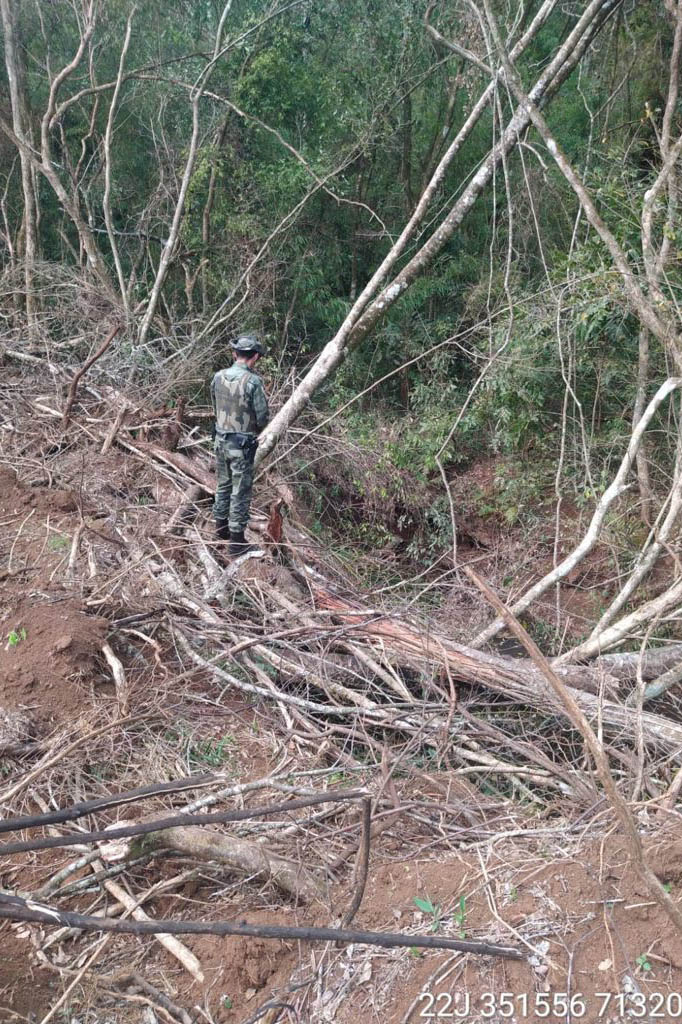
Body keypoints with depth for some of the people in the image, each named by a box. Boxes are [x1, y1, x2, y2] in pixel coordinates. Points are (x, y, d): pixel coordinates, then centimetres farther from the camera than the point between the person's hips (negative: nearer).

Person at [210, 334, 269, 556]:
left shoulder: (218, 377, -1)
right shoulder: (253, 381, -19)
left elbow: (216, 409, 8)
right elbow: (263, 417, -14)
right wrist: (254, 430, 6)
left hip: (221, 440, 6)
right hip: (242, 444, -6)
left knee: (223, 485, 21)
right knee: (241, 492, 2)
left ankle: (221, 529, 34)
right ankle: (237, 540, 9)